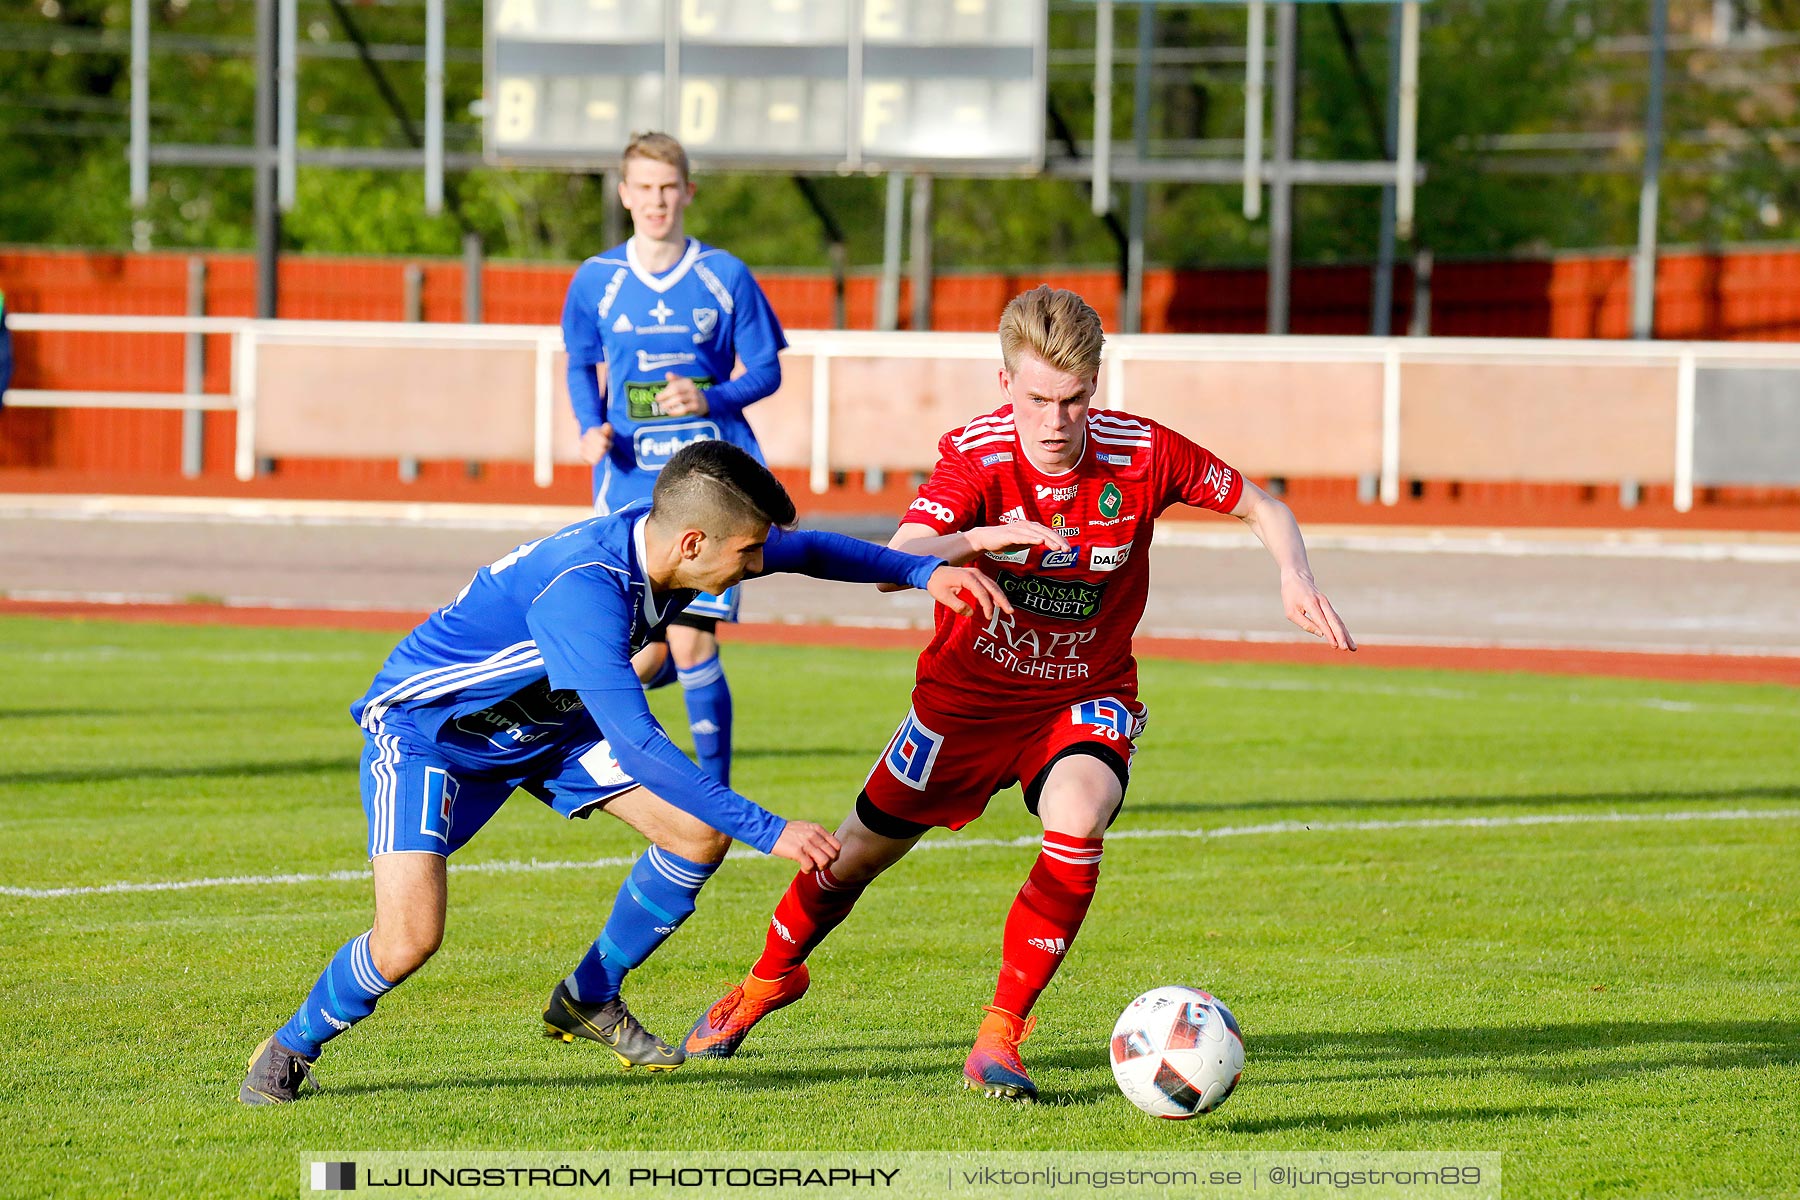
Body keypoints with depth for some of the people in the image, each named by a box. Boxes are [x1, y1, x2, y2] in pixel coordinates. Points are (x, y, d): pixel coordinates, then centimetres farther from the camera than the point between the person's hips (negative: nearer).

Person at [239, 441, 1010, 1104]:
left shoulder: (670, 541, -15)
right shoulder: (583, 589, -40)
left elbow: (802, 551, 7)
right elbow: (636, 746, -45)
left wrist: (921, 571, -2)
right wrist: (768, 831, -46)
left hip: (546, 720, 8)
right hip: (426, 726, -8)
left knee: (699, 831, -3)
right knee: (410, 936, -25)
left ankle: (588, 999, 18)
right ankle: (291, 1051, 3)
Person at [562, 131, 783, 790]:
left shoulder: (725, 277, 1)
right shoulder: (596, 280, 5)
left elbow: (766, 369, 5)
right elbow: (581, 366, 18)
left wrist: (712, 399, -14)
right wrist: (593, 427, -1)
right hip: (630, 483, 2)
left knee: (691, 641, -12)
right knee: (650, 653, 0)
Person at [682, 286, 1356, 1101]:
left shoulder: (1143, 454, -20)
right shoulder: (975, 455, -23)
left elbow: (1262, 507, -5)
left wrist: (1295, 577, -25)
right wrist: (978, 539, -56)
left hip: (1086, 697, -1)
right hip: (969, 690, 1)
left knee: (1078, 822, -32)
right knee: (861, 848, 14)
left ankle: (1000, 1034, -20)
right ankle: (772, 976, 46)